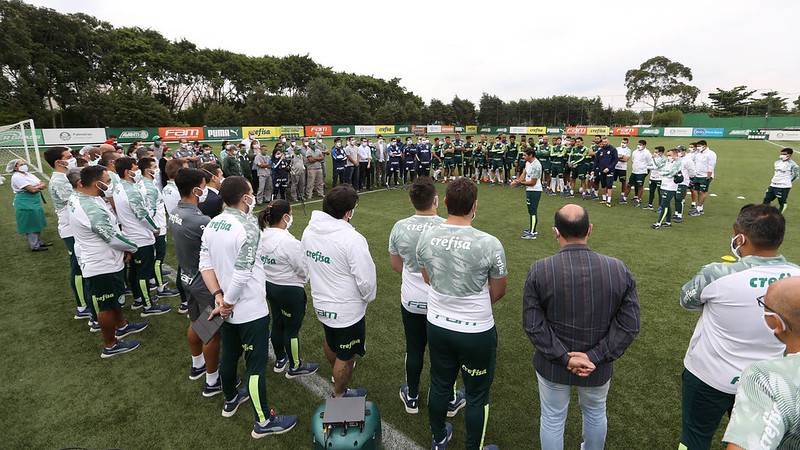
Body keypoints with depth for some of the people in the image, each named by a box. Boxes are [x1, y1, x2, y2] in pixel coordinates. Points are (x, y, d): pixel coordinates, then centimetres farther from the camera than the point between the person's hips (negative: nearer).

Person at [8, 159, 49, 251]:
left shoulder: (28, 174, 11)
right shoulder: (17, 177, -15)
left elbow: (44, 185, 4)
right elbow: (32, 189, -22)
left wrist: (36, 187, -14)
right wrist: (40, 186, -3)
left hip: (35, 202, 8)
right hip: (26, 205, -8)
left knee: (37, 224, 17)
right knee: (31, 226, 1)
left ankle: (39, 242, 29)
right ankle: (34, 246, 10)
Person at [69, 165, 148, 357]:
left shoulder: (78, 196, -3)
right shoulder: (94, 211, -33)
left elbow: (107, 193, 16)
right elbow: (114, 238, -25)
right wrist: (133, 247, -8)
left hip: (98, 260, 10)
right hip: (102, 266, -10)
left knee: (114, 298, 27)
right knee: (107, 306, 8)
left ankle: (121, 326, 48)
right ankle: (110, 345, 26)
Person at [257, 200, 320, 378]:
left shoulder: (261, 235, -5)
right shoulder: (288, 241, -28)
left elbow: (263, 263, 4)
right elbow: (303, 269, -19)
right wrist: (304, 279, 3)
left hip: (269, 285, 8)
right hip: (289, 290, -8)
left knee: (277, 323, 24)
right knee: (292, 329, 10)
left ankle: (280, 360, 43)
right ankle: (295, 367, 29)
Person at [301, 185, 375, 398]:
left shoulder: (309, 230, -6)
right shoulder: (352, 239, -29)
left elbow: (305, 265, 6)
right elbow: (366, 278, -25)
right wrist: (368, 297, -4)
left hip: (320, 303, 8)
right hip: (347, 310, -8)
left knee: (330, 341, 33)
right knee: (346, 356, 15)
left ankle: (337, 372, 59)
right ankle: (339, 395, 36)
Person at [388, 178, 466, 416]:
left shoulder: (399, 227, -10)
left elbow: (396, 265, 3)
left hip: (411, 300, 2)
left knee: (414, 349, 19)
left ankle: (411, 397, 38)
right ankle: (449, 401, 36)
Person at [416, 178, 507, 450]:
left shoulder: (426, 237, -11)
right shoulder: (489, 244, -23)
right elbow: (498, 292, -7)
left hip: (437, 326, 5)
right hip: (477, 332, -4)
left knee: (439, 385, 24)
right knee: (477, 396, 18)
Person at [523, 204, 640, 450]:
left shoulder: (539, 270, -21)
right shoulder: (619, 270, -15)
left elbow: (533, 325, -19)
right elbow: (629, 325, -13)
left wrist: (564, 357, -14)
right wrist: (594, 357, -13)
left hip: (553, 365, -2)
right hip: (598, 367, 2)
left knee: (552, 419, 22)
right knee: (596, 413, 31)